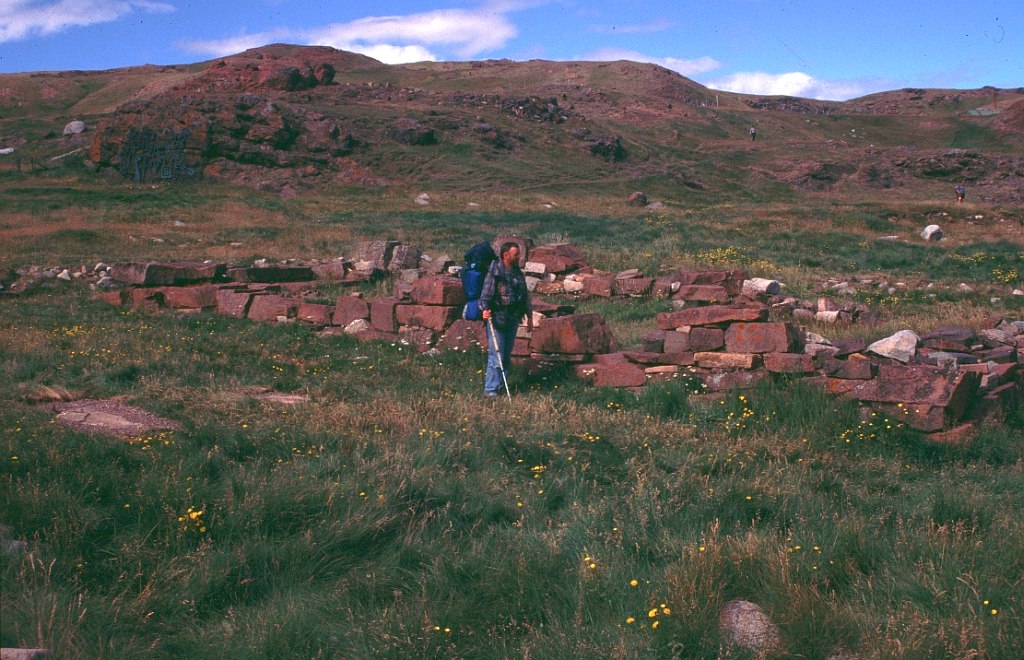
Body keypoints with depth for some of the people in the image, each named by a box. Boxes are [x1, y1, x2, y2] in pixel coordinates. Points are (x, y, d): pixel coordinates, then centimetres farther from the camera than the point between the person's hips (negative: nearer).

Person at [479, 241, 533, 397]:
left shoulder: (518, 274, 13)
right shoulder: (494, 273, -10)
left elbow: (525, 296, 20)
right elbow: (486, 292, -17)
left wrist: (529, 316, 21)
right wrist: (484, 309, -32)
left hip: (513, 320, 7)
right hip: (497, 320, -7)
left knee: (507, 355, 12)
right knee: (496, 356, -9)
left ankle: (500, 385, 21)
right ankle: (491, 389, -5)